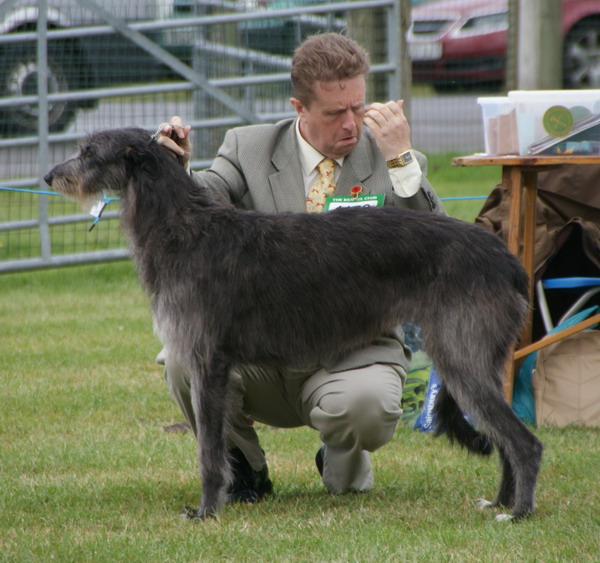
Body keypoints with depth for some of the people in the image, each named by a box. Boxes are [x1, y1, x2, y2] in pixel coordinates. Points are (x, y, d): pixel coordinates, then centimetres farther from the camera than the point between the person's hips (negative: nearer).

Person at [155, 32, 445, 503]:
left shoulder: (396, 164, 1)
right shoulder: (249, 148, 4)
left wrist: (401, 162, -21)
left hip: (354, 351, -2)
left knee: (368, 406, -35)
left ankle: (342, 463, 7)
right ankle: (242, 469, 3)